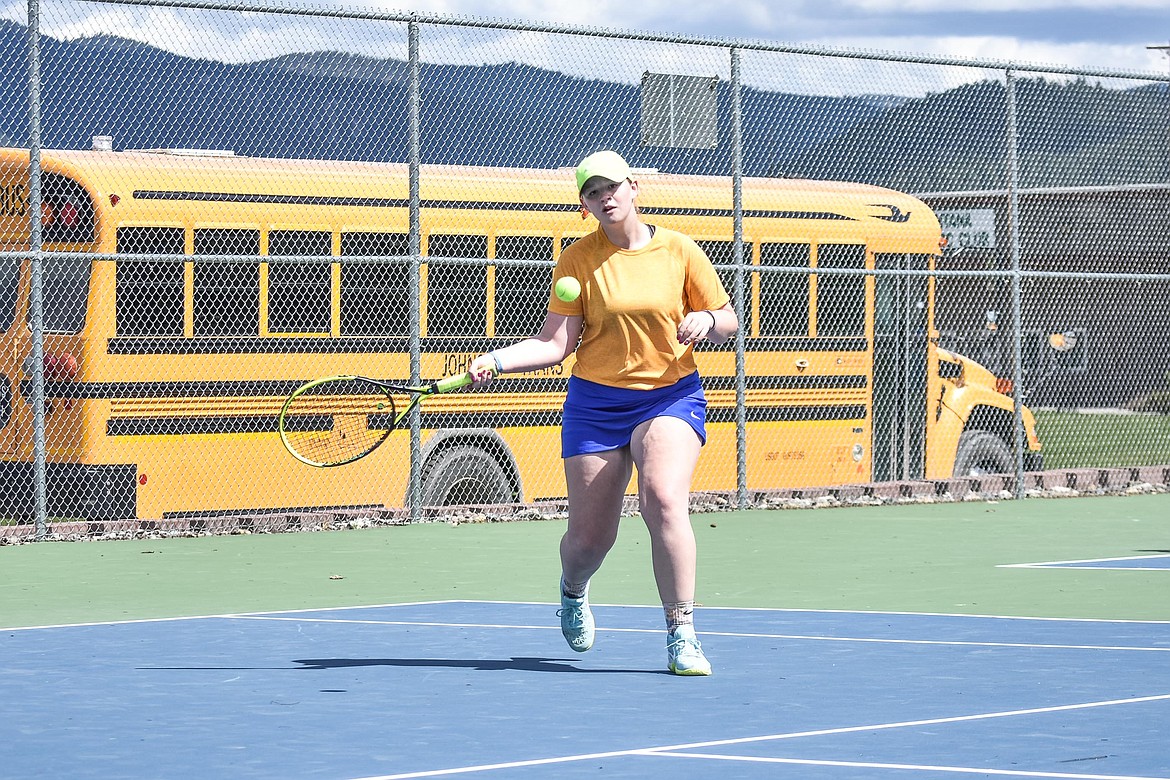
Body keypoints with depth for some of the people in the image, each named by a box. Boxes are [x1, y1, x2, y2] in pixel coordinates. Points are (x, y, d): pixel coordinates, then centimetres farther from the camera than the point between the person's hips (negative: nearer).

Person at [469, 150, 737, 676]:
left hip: (670, 396, -1)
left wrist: (706, 320, -15)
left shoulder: (680, 252, 0)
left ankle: (682, 637, -20)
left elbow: (726, 325, 7)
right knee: (590, 537, 3)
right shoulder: (578, 260, -1)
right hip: (596, 402, 1)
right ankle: (573, 590, 43)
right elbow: (555, 344, -5)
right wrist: (495, 361, -19)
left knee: (664, 500, -27)